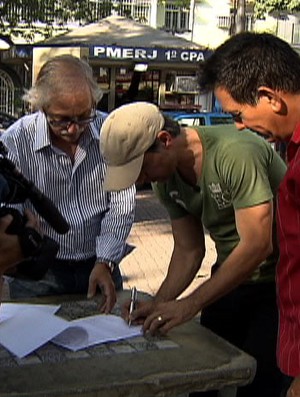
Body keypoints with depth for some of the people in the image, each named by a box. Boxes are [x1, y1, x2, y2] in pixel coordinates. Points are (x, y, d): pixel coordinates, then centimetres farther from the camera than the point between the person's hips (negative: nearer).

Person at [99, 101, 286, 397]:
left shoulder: (235, 153, -27)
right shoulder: (166, 179, -2)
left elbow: (257, 244, -29)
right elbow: (189, 250, 4)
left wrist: (189, 305, -28)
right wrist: (158, 305, -12)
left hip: (278, 279, -7)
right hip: (232, 277, 7)